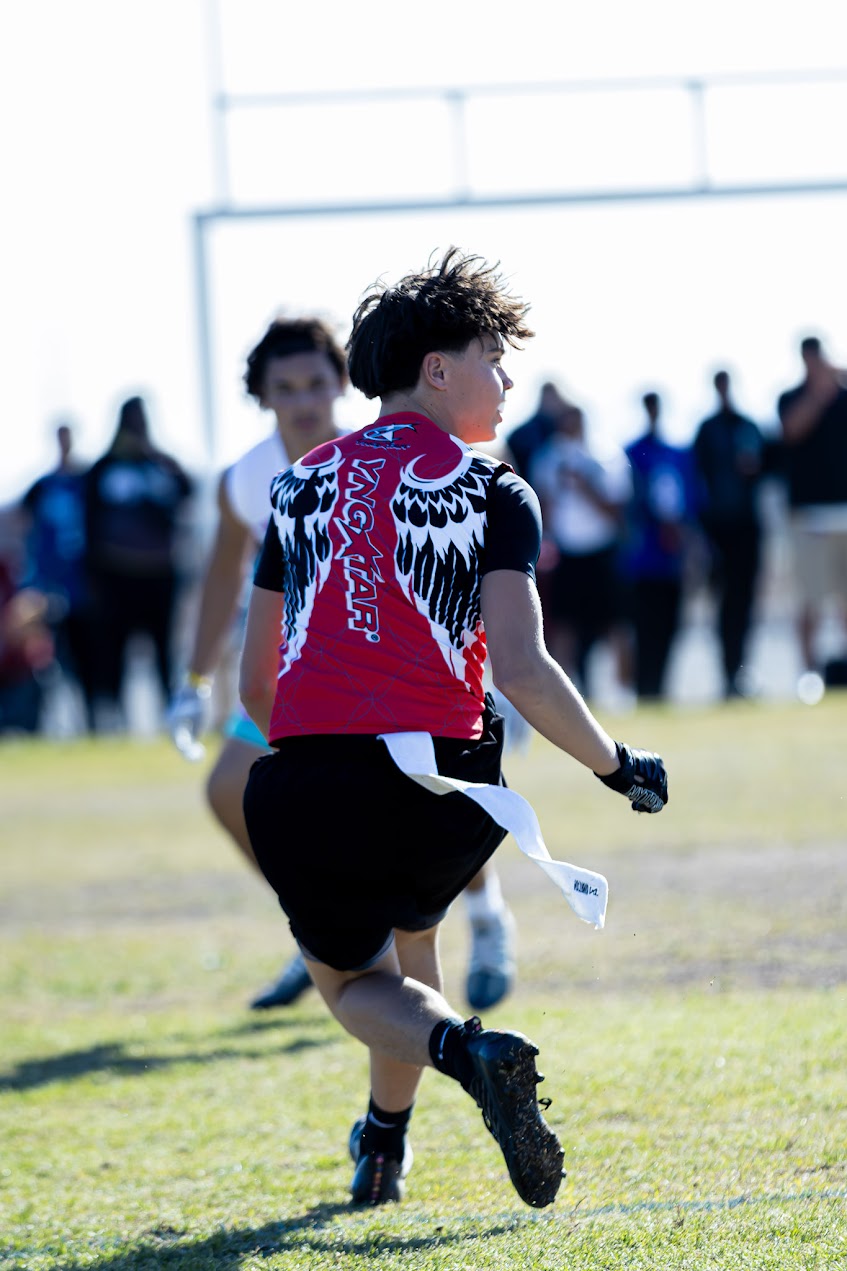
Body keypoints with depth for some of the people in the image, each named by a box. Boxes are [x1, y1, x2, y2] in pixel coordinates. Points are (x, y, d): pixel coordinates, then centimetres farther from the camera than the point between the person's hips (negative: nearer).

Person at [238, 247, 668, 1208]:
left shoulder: (303, 485, 15)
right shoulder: (491, 494, 1)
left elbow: (255, 687, 18)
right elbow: (521, 673, -12)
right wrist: (619, 767, 1)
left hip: (298, 797, 2)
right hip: (433, 785, -1)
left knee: (350, 979, 19)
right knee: (406, 925, 30)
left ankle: (460, 1046, -13)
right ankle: (385, 1145, 29)